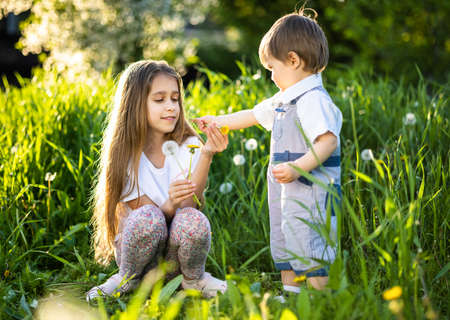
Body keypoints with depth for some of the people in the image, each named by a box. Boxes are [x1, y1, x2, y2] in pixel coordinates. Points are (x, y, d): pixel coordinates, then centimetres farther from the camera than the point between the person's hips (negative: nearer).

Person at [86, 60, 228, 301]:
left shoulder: (188, 146, -3)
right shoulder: (125, 154, -7)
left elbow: (189, 204, -18)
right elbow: (146, 217, -14)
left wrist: (206, 155, -30)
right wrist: (171, 204, -36)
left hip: (176, 253, 1)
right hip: (140, 248, -1)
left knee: (193, 219, -32)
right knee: (147, 217, -34)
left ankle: (193, 279, -2)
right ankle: (127, 279, -4)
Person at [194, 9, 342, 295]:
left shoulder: (313, 99, -18)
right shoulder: (283, 100, 15)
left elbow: (328, 141, -27)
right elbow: (253, 115, 28)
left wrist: (297, 168, -32)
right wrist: (218, 121, 32)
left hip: (311, 194, -11)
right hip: (286, 194, 11)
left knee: (308, 250, -10)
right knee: (283, 248, 18)